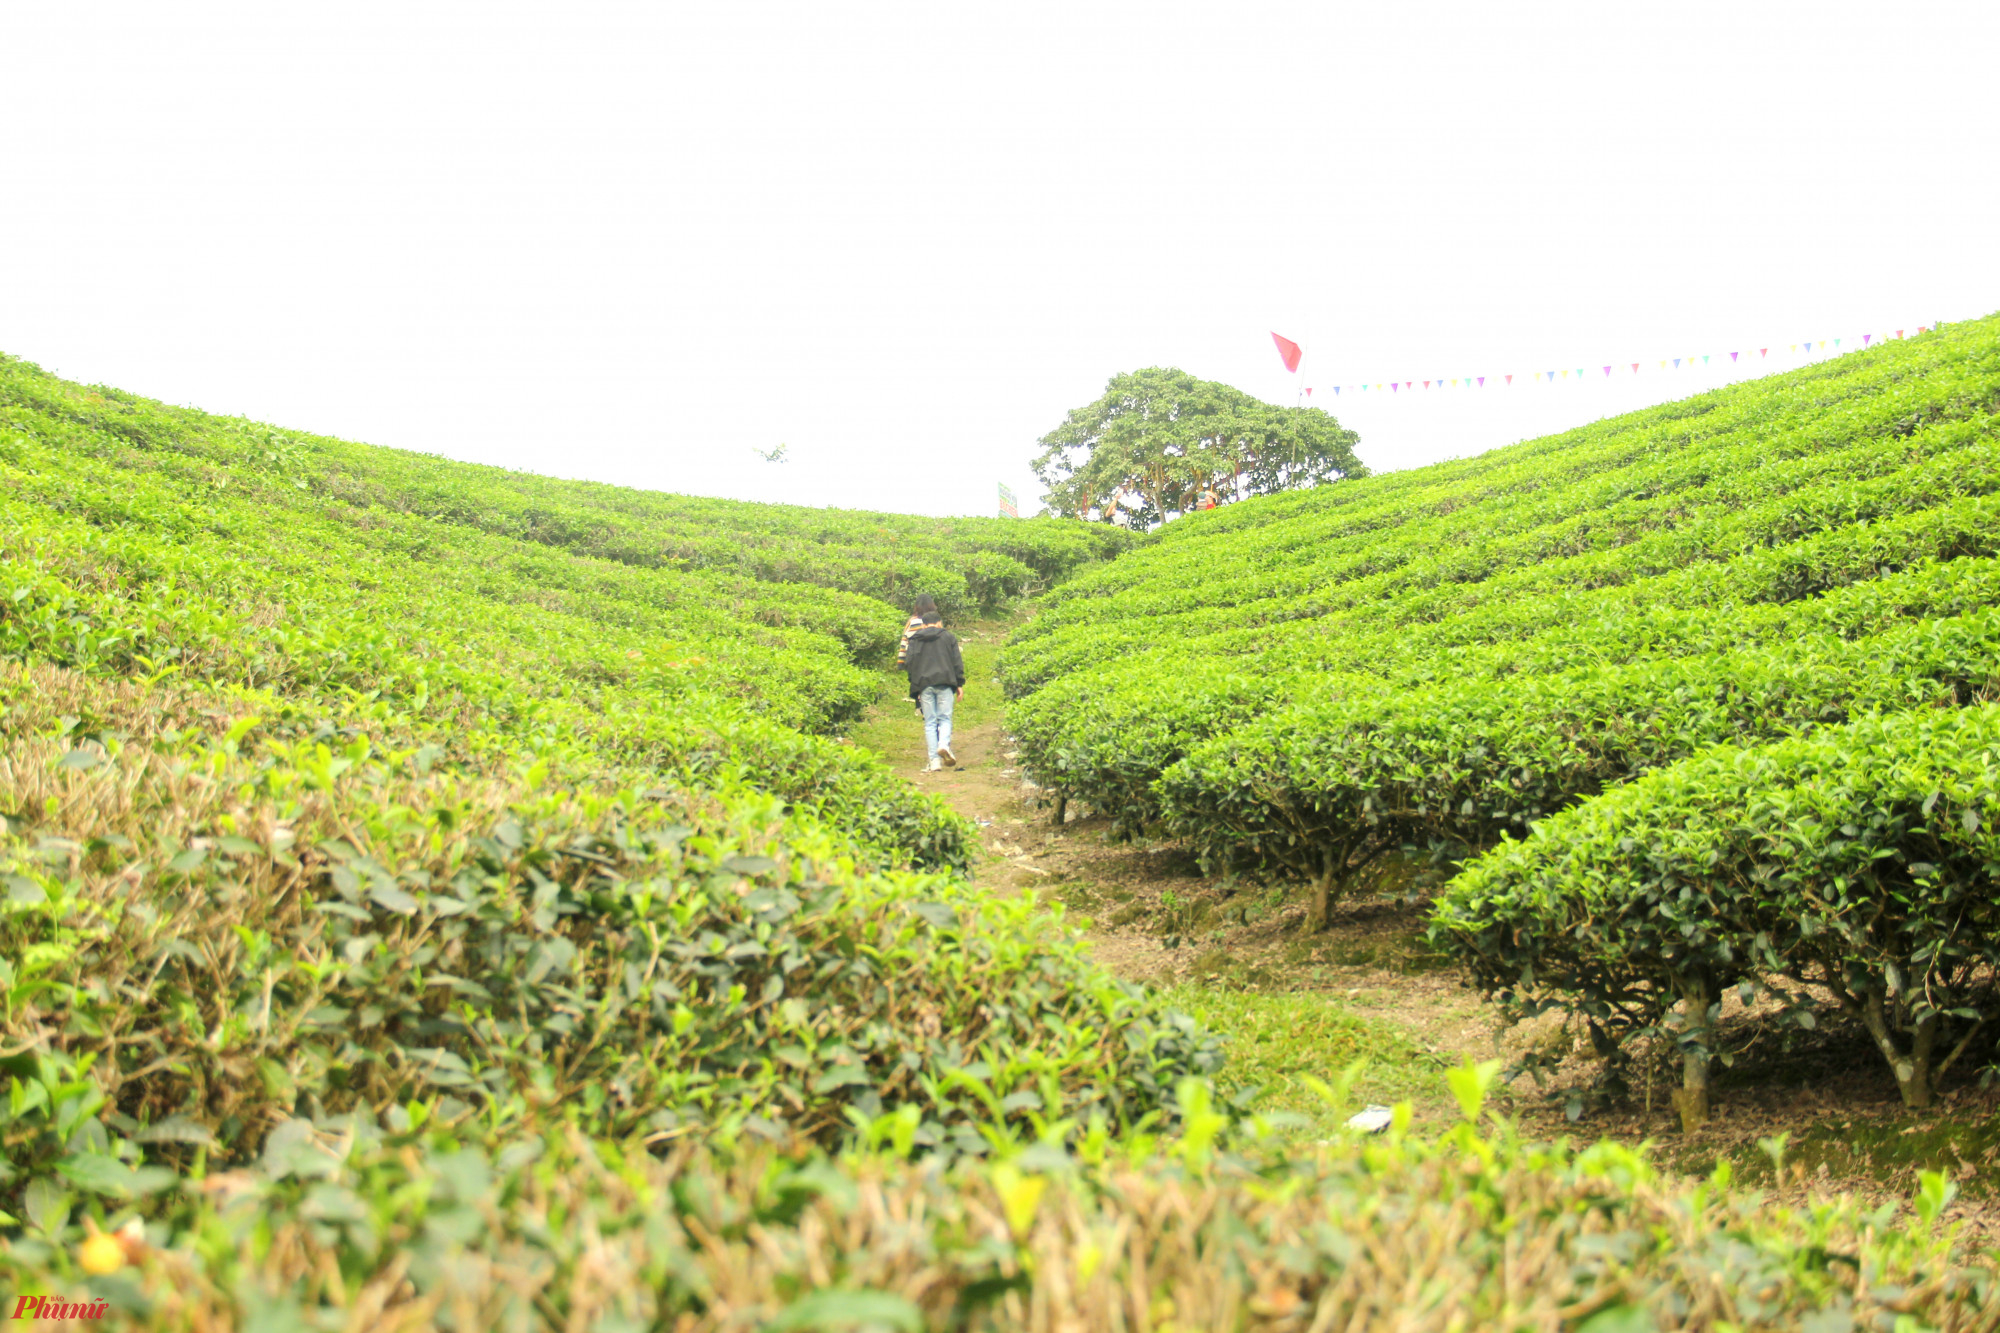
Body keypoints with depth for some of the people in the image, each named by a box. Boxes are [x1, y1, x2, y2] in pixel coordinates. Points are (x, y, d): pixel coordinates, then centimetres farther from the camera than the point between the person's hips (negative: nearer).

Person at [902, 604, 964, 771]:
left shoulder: (915, 639, 11)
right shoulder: (948, 637, 10)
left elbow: (908, 663, 6)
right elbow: (957, 662, 5)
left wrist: (914, 684, 15)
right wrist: (959, 684, 8)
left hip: (923, 684, 1)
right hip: (944, 682, -1)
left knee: (930, 722, 3)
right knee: (945, 717, 3)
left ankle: (934, 760, -5)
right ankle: (944, 744, -28)